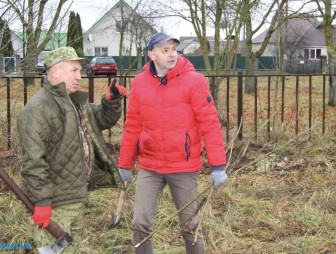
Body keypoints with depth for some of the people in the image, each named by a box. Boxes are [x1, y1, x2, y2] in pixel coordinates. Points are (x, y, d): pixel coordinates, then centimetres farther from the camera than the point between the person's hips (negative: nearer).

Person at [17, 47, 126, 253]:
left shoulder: (76, 102, 14)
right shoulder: (39, 109, -17)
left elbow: (103, 120, 24)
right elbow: (33, 160, -22)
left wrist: (112, 101, 3)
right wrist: (42, 201, -24)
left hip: (76, 198, 10)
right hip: (55, 203, -10)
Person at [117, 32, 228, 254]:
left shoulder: (194, 81, -9)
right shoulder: (139, 83, 3)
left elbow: (210, 123, -11)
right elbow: (132, 127, 8)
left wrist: (218, 165, -16)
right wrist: (125, 165, 11)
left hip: (184, 168, -3)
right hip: (149, 167, 3)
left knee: (189, 225, 9)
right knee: (141, 224, 2)